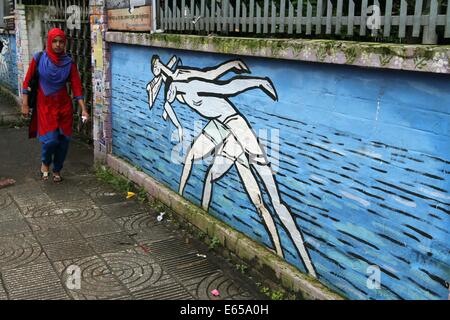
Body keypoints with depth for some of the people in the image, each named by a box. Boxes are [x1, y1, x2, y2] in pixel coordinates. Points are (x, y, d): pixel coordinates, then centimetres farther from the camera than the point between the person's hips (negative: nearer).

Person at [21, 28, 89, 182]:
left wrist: (83, 109, -13)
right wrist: (25, 104, -3)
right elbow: (27, 81, -1)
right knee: (51, 139, -12)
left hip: (64, 105, 2)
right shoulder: (39, 59, -7)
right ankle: (45, 162, 20)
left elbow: (76, 86, -5)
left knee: (64, 140, 4)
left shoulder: (69, 62, -4)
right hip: (46, 105, -2)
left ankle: (57, 170, 27)